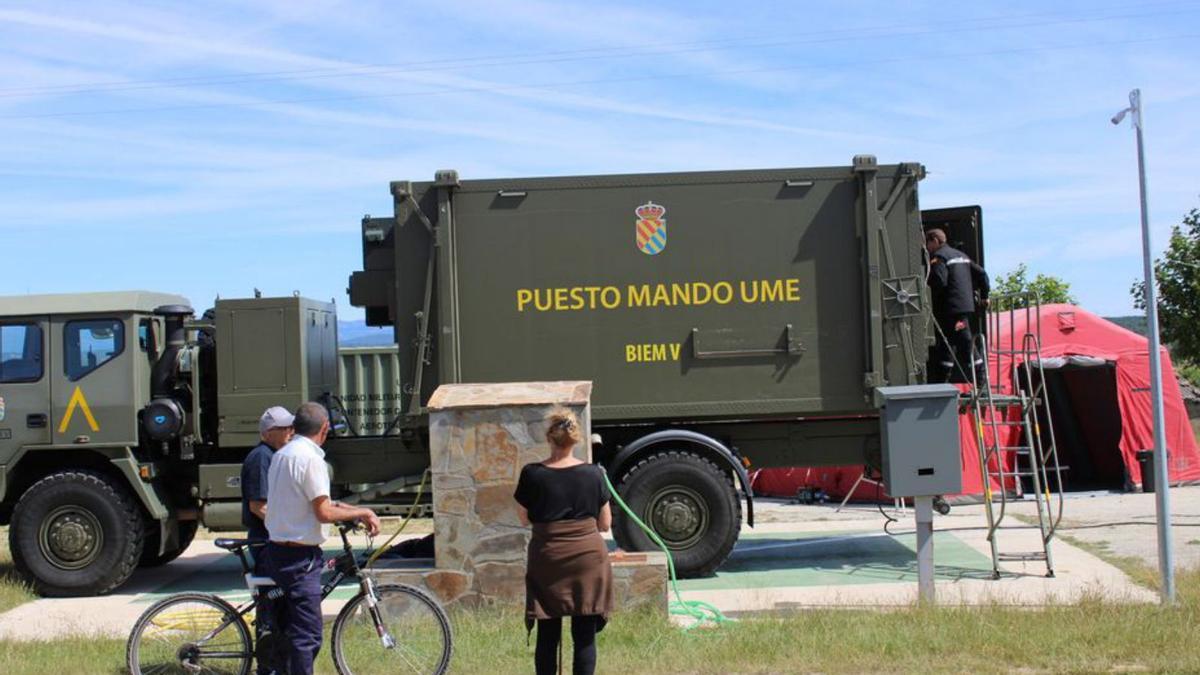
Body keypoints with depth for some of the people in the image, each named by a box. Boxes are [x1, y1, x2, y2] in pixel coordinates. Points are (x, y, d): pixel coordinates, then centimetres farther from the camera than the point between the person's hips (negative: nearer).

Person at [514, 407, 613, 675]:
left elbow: (524, 518, 6)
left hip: (547, 561, 0)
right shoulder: (594, 474, -5)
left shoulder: (532, 474, -7)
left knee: (547, 637, 9)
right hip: (588, 557, 0)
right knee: (585, 637, 5)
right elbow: (605, 524, 3)